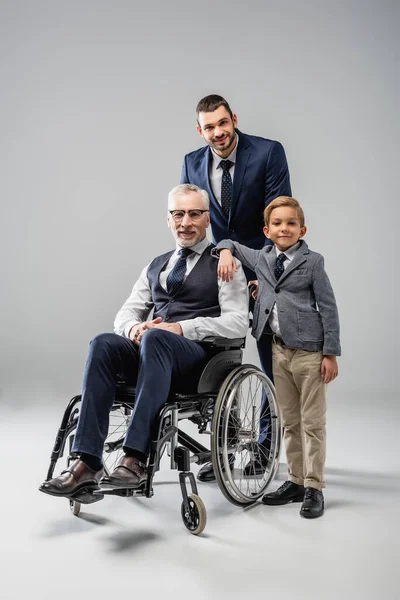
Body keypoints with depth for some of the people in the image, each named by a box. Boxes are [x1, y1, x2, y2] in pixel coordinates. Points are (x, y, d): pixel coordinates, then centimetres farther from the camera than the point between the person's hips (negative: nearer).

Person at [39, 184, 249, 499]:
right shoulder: (155, 266, 22)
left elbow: (238, 322, -7)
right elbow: (126, 313, 19)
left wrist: (181, 328, -17)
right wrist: (134, 327, -6)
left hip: (201, 355, -5)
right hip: (153, 352, 5)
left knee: (155, 338, -36)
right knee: (104, 343, -25)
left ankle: (135, 459, -39)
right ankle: (87, 464, -29)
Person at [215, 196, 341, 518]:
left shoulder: (312, 262, -5)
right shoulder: (262, 259, 9)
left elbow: (328, 308, -6)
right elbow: (231, 243, 24)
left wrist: (331, 354, -9)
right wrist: (226, 253, -1)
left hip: (309, 350, -5)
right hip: (279, 349, 5)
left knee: (312, 422, 1)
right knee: (290, 421, 13)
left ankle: (314, 488, 10)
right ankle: (296, 481, 24)